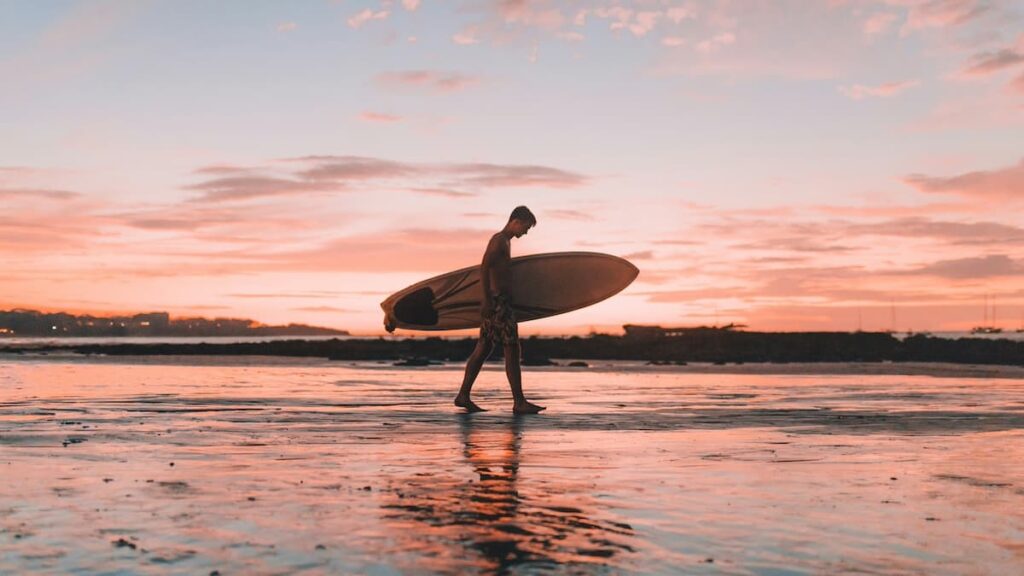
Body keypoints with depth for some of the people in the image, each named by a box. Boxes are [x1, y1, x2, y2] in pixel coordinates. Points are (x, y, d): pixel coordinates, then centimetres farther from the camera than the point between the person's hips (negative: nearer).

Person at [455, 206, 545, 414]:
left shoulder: (505, 241, 20)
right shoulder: (499, 240, -11)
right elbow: (484, 269, -20)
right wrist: (488, 301, -23)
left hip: (500, 302, 10)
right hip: (498, 302, -10)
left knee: (483, 349, 10)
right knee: (512, 350, -9)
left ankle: (463, 395, 13)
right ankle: (519, 402, -7)